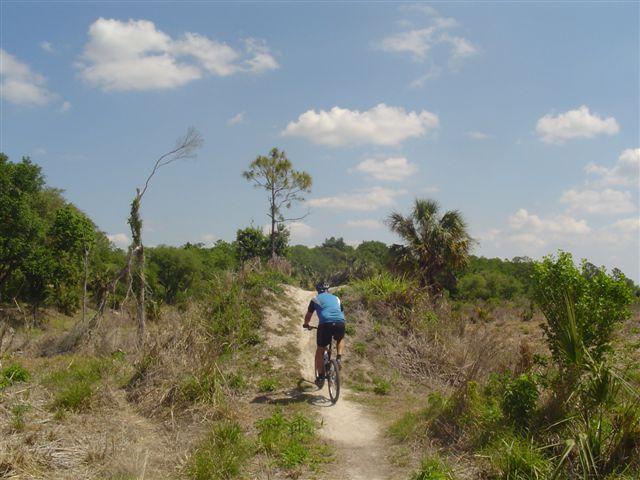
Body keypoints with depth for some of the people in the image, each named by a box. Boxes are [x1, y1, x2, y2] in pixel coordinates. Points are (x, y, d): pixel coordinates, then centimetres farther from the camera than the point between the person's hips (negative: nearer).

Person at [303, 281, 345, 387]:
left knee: (320, 350, 15)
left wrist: (306, 324, 53)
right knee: (340, 339, 36)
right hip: (340, 323, 2)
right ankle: (339, 357, 13)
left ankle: (320, 377, 13)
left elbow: (308, 315, 32)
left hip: (325, 324, -2)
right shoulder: (336, 299, 29)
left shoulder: (315, 299, 21)